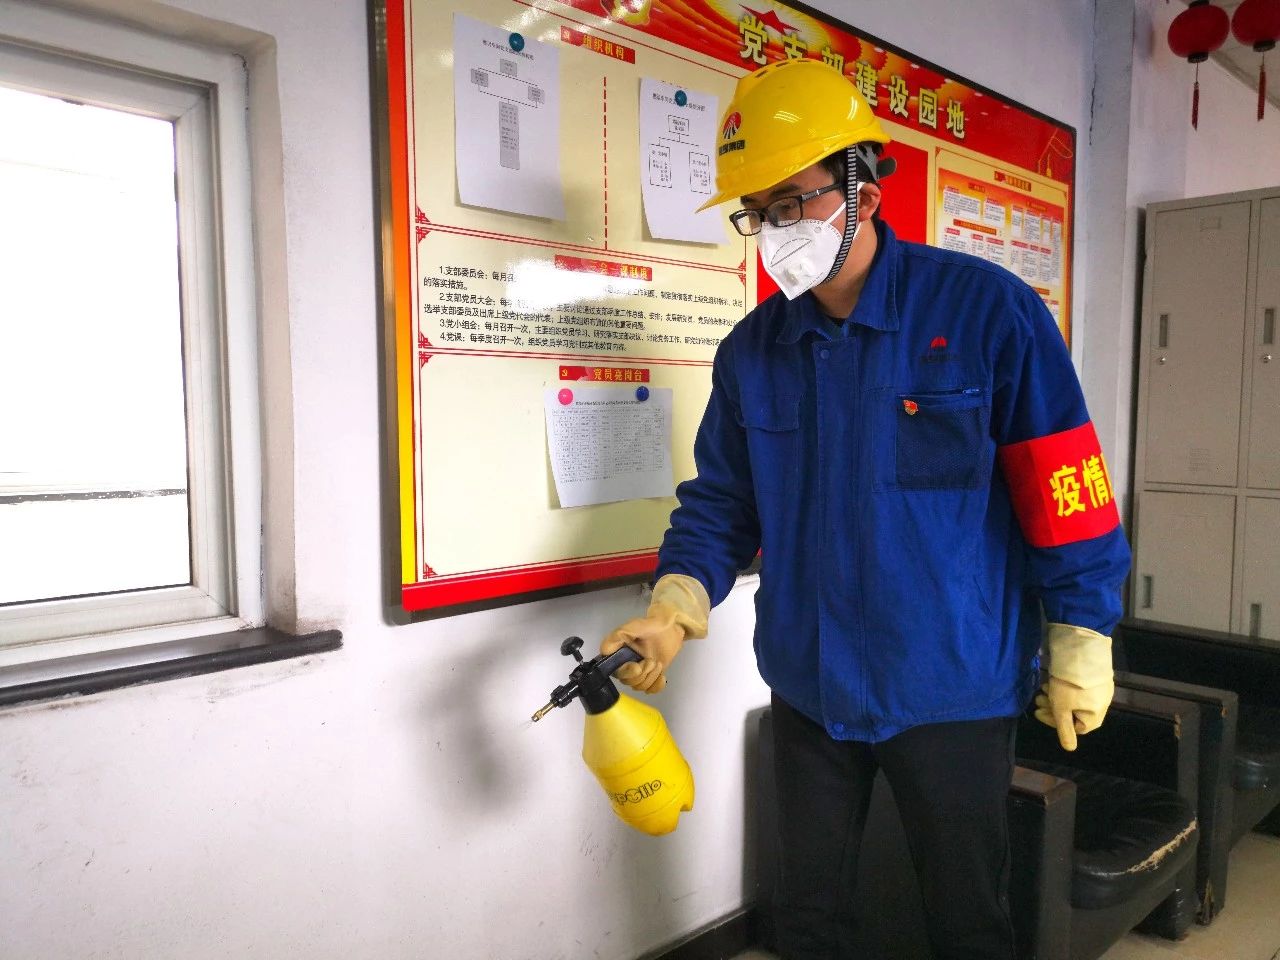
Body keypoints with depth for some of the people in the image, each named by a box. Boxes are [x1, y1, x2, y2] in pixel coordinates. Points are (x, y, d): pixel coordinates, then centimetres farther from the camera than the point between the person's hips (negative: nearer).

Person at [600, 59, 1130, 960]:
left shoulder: (988, 310, -13)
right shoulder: (752, 349, 0)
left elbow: (1066, 494, -11)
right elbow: (722, 500, 4)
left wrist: (1079, 653, -8)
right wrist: (675, 607, -11)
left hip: (953, 690, -4)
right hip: (809, 685, 4)